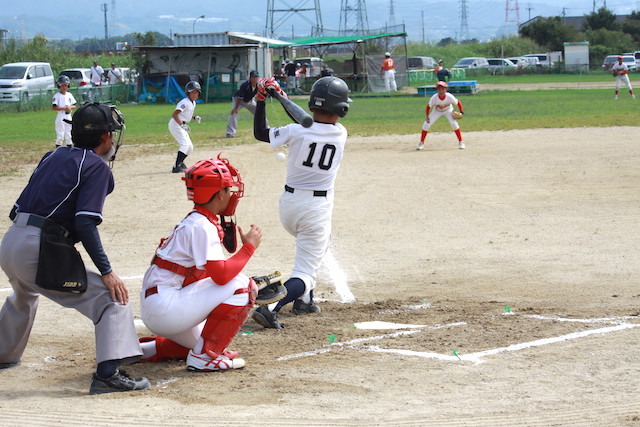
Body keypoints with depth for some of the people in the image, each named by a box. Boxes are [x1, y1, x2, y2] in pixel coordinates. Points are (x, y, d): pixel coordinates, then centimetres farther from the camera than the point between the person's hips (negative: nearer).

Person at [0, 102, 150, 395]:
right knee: (112, 296, -7)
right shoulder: (98, 167, -3)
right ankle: (108, 373, -22)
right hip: (41, 252, -8)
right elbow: (85, 223, -15)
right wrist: (106, 271, -14)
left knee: (24, 295, 38)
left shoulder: (54, 156, 19)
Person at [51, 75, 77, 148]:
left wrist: (70, 107, -8)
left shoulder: (69, 95, 10)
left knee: (69, 136, 9)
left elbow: (74, 106, 14)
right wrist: (64, 108, -19)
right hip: (60, 118, -5)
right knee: (60, 136, -6)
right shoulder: (57, 96, -6)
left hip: (68, 117, 5)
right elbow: (53, 107, -13)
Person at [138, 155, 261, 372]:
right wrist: (249, 246, -12)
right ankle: (205, 355, -12)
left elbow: (219, 272, 20)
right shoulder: (201, 226, -15)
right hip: (164, 305, -10)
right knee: (239, 285, -15)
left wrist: (247, 282, 4)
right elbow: (221, 275, -24)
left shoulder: (195, 221, 15)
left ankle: (147, 349, 22)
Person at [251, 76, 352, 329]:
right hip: (317, 207, -3)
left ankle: (304, 299, 33)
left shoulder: (296, 132, -12)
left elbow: (260, 133, 3)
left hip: (288, 204, 3)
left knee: (314, 245, 34)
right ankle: (271, 309, -26)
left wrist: (261, 99, 4)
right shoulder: (340, 134, -8)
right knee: (304, 273, -3)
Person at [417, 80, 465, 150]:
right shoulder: (434, 98, -31)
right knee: (426, 125, -10)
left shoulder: (449, 97, -32)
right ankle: (421, 143, 9)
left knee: (454, 124, -23)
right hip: (437, 111, 1)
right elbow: (428, 106, -17)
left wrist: (461, 112, -26)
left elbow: (458, 103, -17)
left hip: (448, 111, -1)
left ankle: (461, 142, -5)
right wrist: (427, 117, -23)